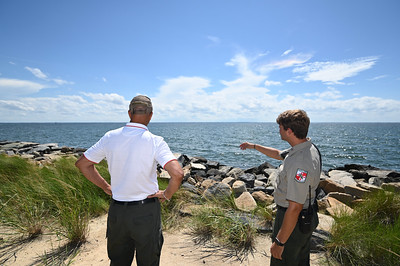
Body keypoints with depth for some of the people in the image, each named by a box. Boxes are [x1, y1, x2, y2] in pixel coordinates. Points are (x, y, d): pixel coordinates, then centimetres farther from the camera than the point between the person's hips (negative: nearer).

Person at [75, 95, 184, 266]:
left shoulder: (110, 137, -4)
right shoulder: (155, 141, -16)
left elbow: (82, 163, 7)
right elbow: (177, 174, -27)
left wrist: (105, 187, 10)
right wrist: (167, 194, -8)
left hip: (116, 210, 4)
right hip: (146, 211, -4)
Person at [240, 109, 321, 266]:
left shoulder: (300, 163, -34)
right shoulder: (305, 148, 0)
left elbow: (295, 207, -32)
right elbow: (278, 154, 19)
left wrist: (279, 242, -24)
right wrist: (254, 146, 26)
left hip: (293, 222, -9)